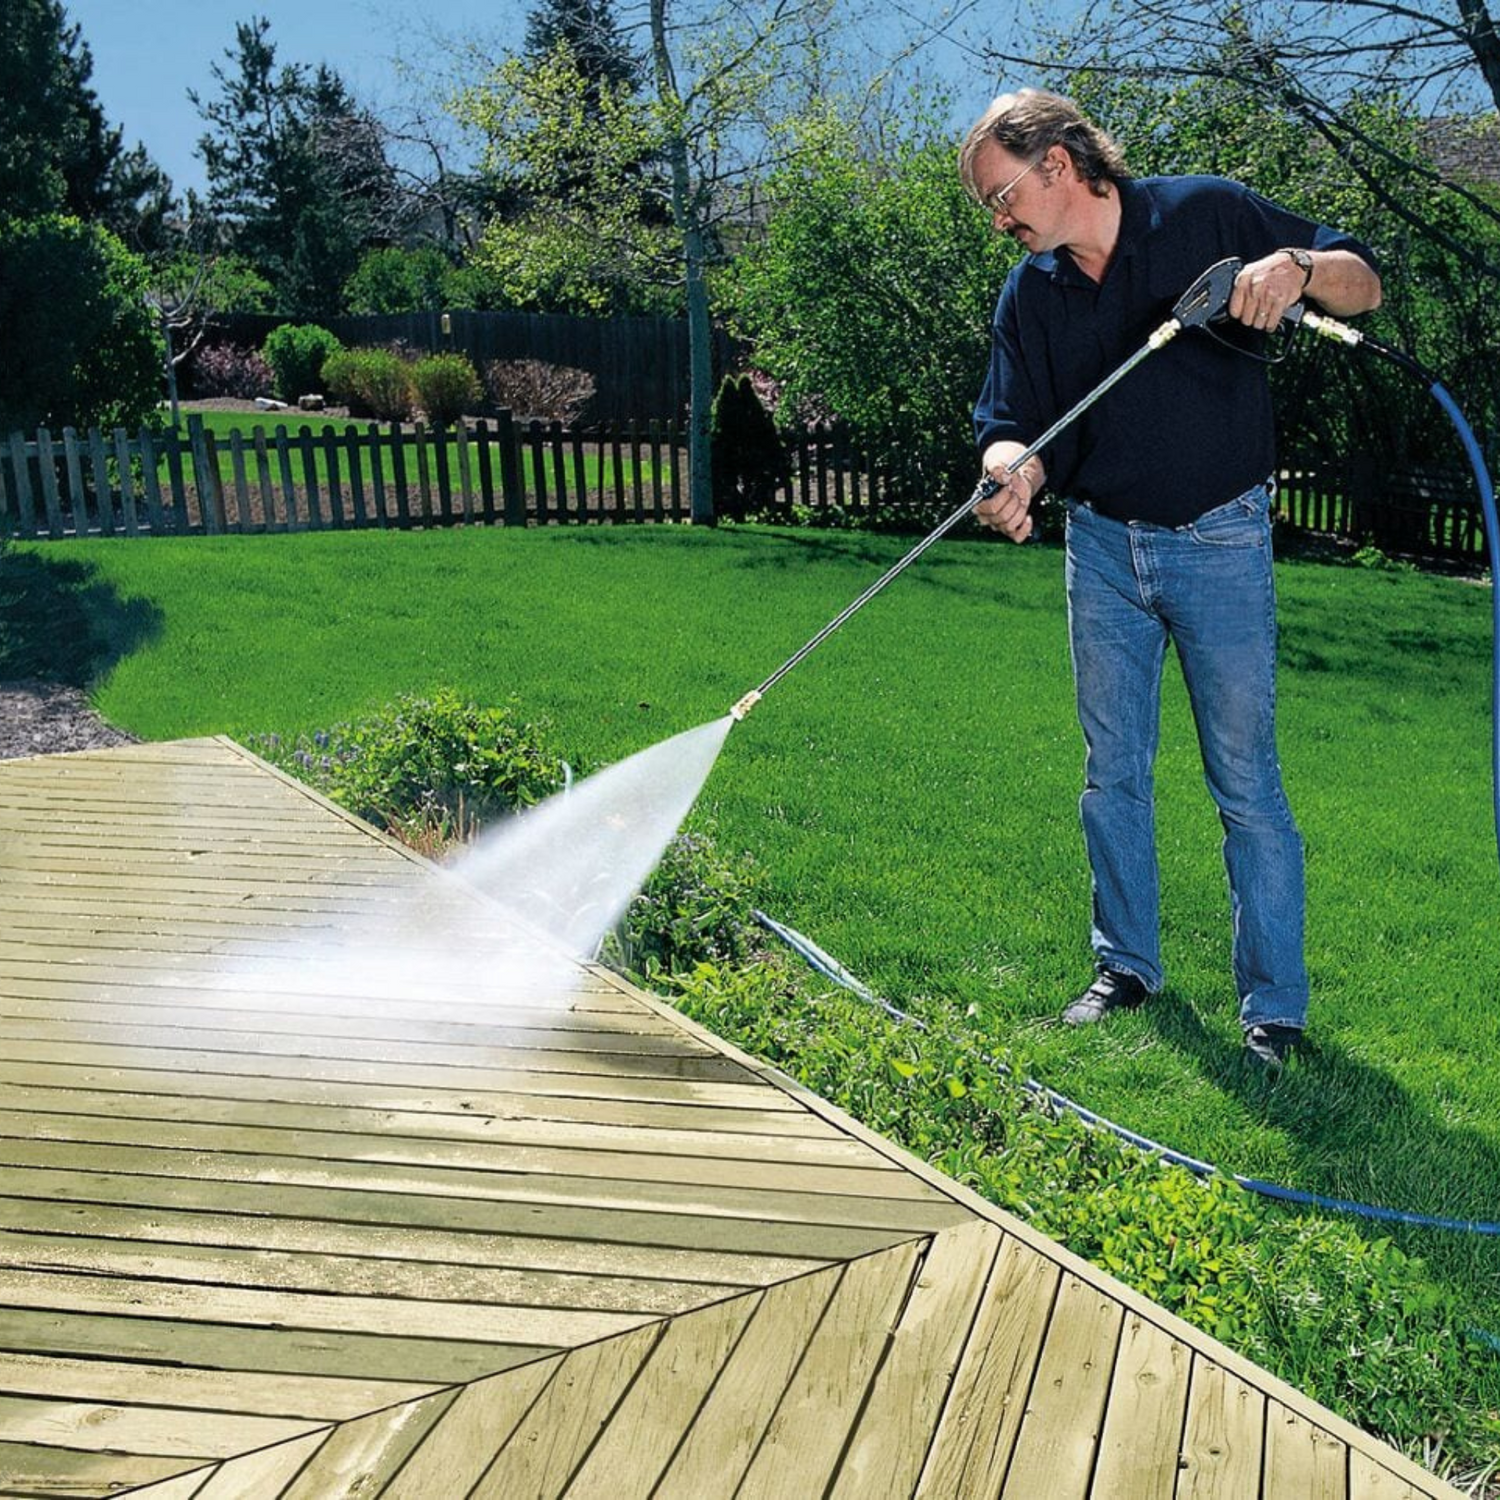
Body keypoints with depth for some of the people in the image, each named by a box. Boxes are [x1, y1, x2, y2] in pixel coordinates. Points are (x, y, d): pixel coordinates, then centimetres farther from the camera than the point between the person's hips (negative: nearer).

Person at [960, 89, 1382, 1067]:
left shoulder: (1207, 216, -7)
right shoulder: (1029, 297, 4)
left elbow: (1365, 282, -4)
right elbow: (1017, 428, -1)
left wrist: (1297, 268, -27)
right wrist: (1013, 477, -24)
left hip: (1220, 543, -4)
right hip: (1103, 548, 5)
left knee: (1246, 781, -2)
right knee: (1112, 773, 11)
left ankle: (1276, 1006, 8)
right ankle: (1128, 966, 26)